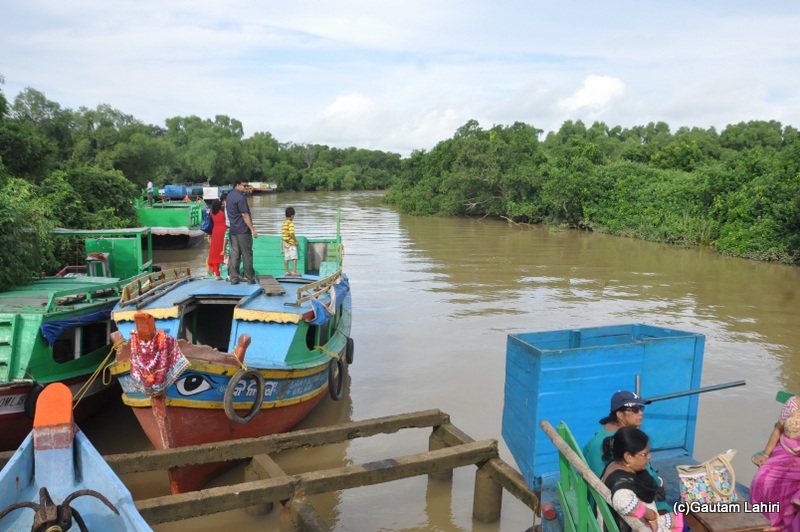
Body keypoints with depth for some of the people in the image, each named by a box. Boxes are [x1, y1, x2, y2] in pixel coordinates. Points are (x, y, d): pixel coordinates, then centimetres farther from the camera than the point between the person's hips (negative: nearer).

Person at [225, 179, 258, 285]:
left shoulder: (229, 195, 14)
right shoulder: (240, 197, -15)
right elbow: (245, 215, -18)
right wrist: (252, 229, -16)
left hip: (233, 230, 8)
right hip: (243, 230, -8)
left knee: (234, 255, 7)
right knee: (247, 255, -1)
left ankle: (233, 278, 6)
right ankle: (250, 279, 3)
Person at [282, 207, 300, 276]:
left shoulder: (284, 223, 9)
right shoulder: (291, 223, -16)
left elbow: (283, 232, 13)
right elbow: (291, 234, -23)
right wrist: (296, 241, -11)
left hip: (285, 242, 8)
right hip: (291, 243, -8)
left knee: (286, 258, 9)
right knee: (294, 258, -3)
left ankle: (287, 272, 13)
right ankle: (294, 271, -6)